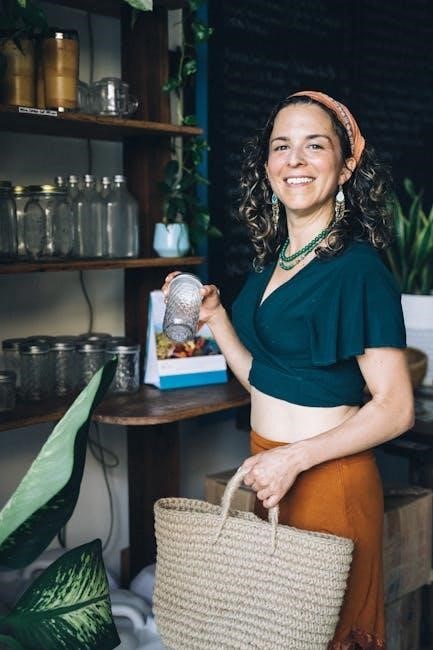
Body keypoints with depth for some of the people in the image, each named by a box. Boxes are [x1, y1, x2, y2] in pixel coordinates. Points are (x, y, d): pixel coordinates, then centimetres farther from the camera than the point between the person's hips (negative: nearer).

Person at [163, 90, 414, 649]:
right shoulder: (271, 260, 7)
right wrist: (213, 317, 2)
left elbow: (395, 408, -18)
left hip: (326, 477, -7)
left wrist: (295, 458, -23)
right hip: (269, 471, 7)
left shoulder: (358, 268, -16)